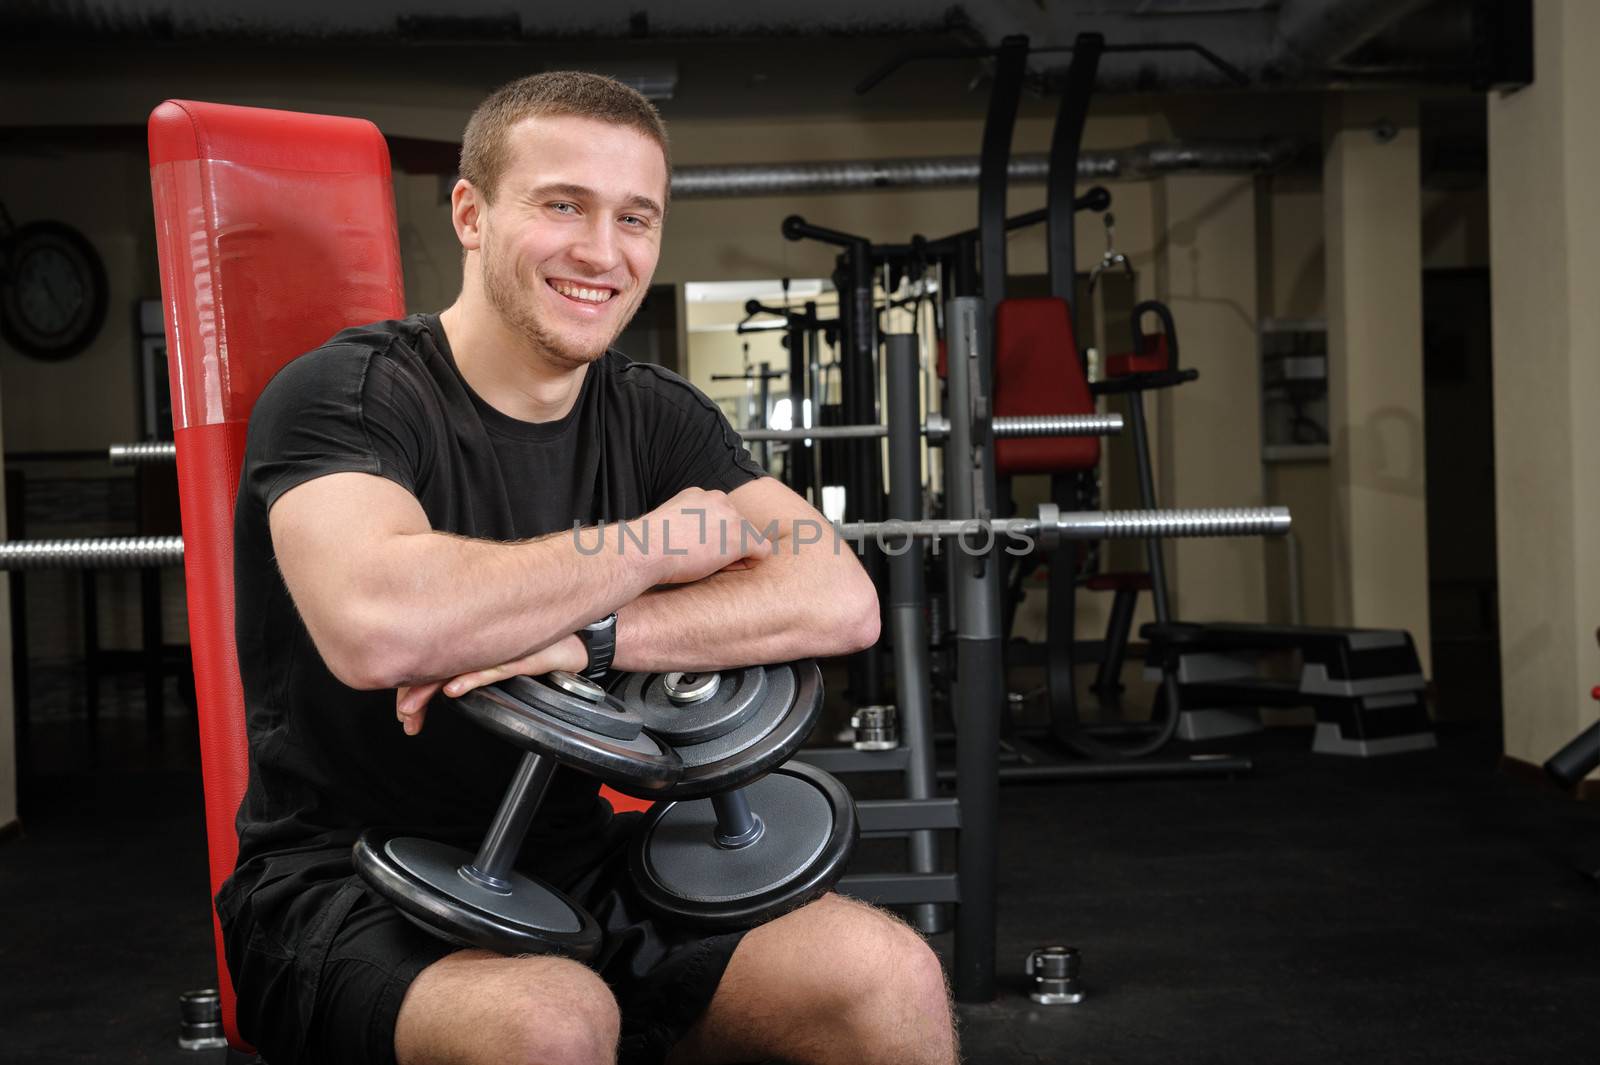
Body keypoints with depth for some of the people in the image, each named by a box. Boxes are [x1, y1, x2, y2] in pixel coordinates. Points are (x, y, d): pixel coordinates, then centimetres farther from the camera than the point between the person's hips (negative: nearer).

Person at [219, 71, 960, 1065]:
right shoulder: (345, 394, -11)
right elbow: (379, 630, -33)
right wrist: (659, 543, -19)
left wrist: (586, 635, -24)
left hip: (575, 866, 5)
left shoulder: (656, 416, 5)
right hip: (351, 893, -4)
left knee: (890, 977, -15)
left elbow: (843, 601, -10)